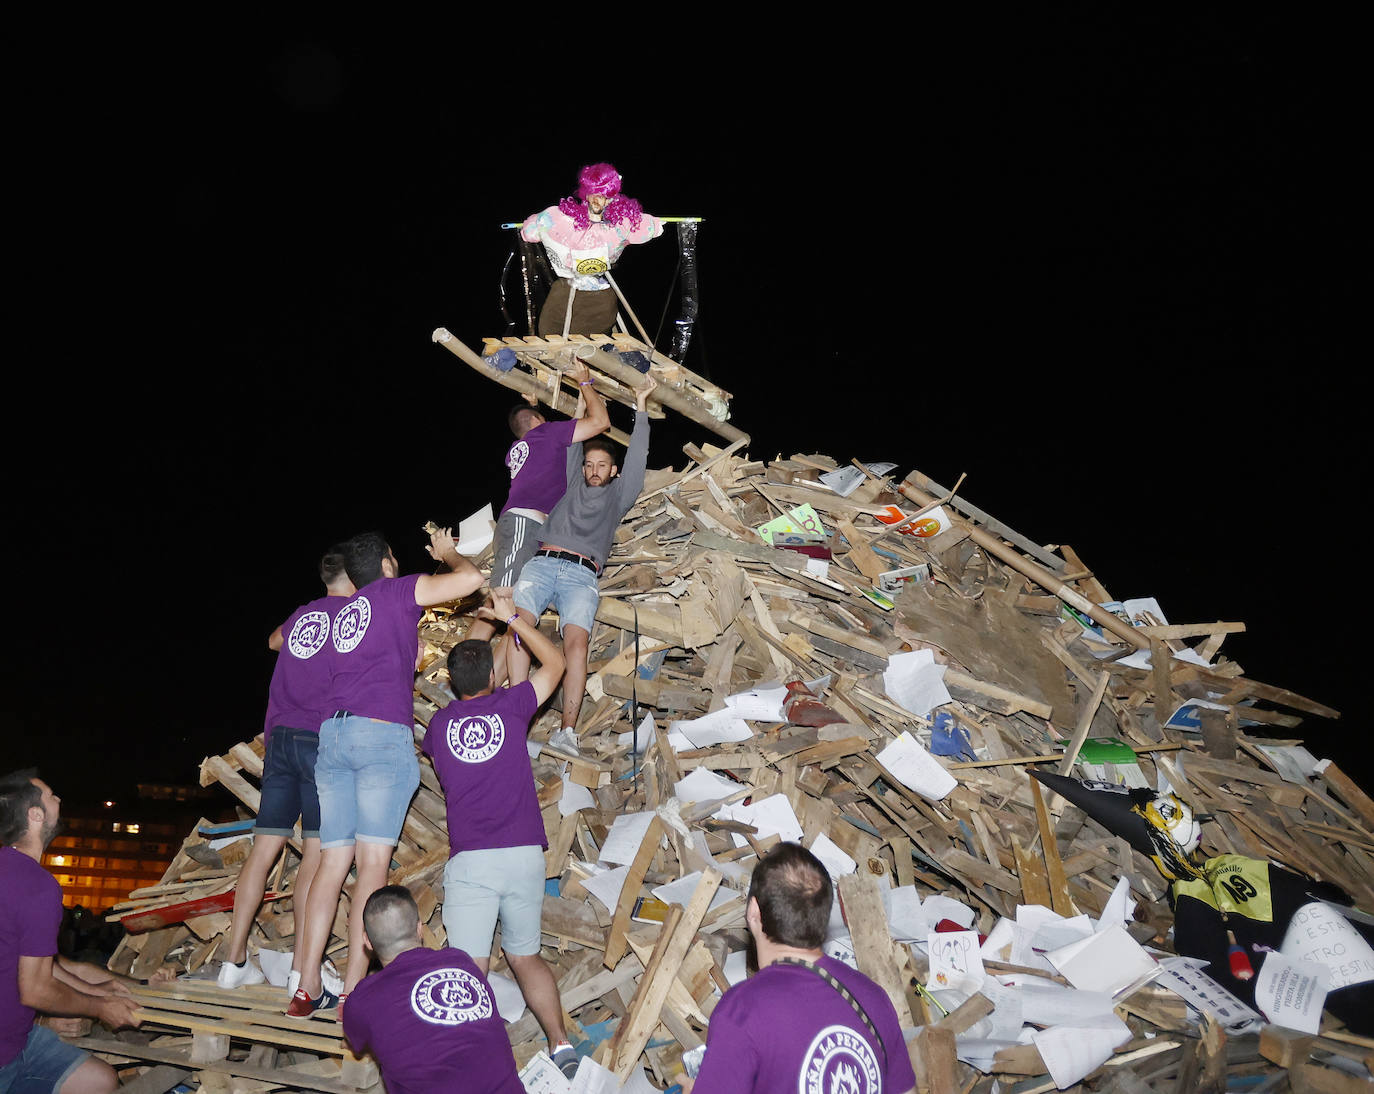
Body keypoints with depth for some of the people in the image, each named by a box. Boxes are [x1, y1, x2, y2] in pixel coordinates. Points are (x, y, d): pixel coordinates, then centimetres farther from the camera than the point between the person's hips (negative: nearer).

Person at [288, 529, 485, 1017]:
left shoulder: (342, 615, 26)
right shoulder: (397, 592, 7)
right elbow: (471, 579, -3)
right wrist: (447, 553, 18)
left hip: (332, 733, 6)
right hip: (382, 733, -6)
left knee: (332, 861, 6)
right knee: (373, 862, -7)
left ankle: (307, 989, 4)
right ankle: (354, 990, -11)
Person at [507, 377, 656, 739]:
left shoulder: (619, 495, 25)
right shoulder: (574, 484, 29)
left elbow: (637, 456, 20)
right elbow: (576, 436, 33)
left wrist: (640, 404, 21)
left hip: (581, 576, -2)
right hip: (542, 563, 2)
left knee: (576, 642, -25)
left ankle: (568, 728, -31)